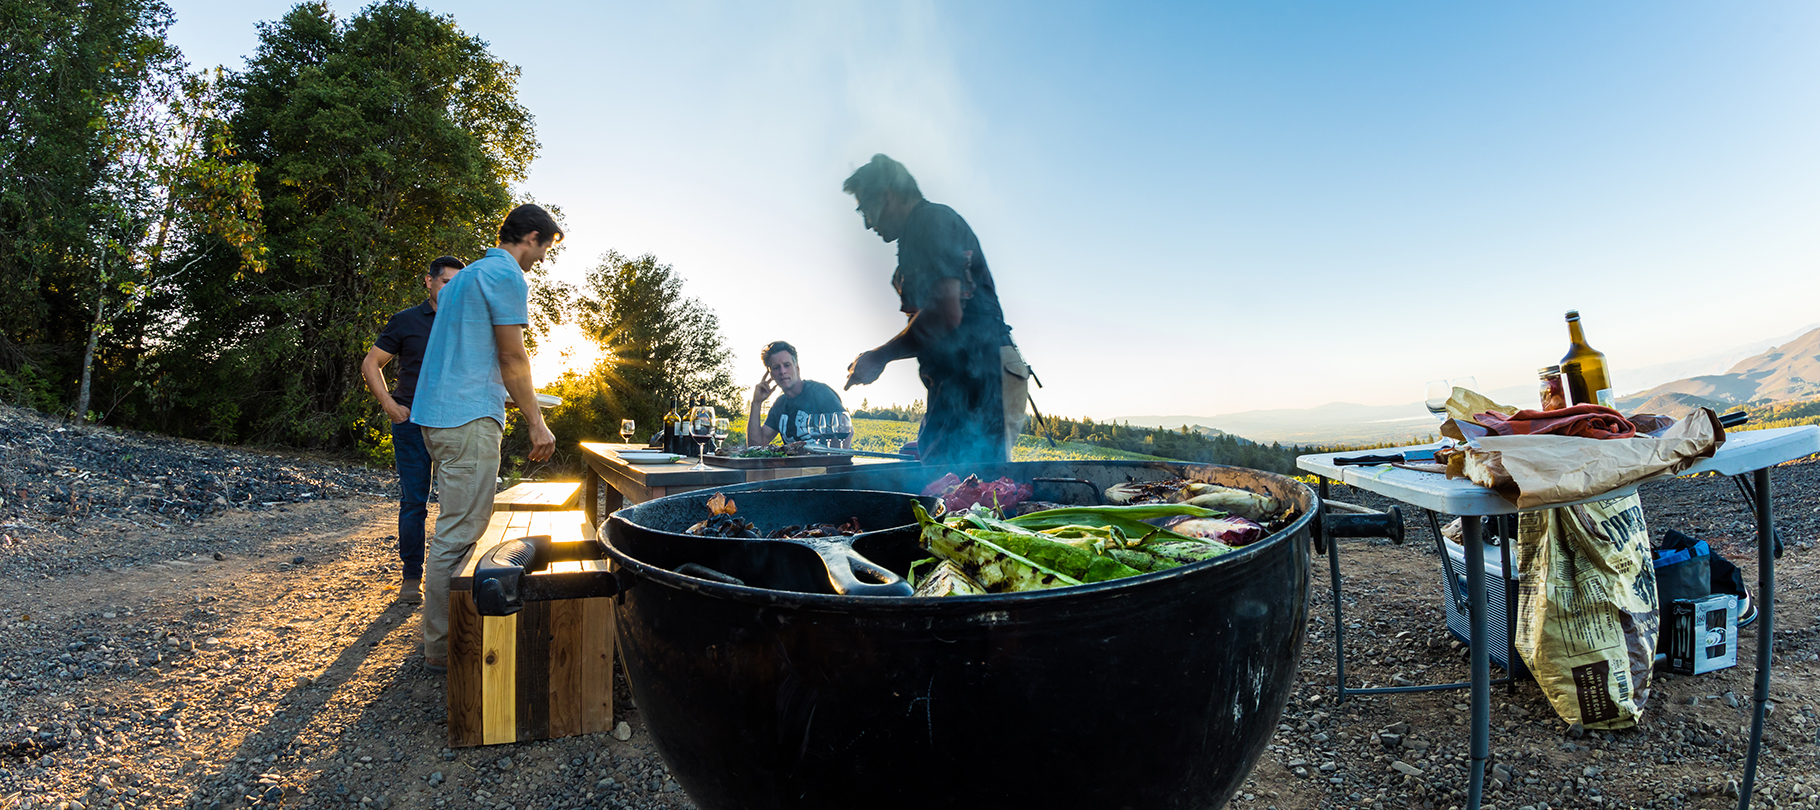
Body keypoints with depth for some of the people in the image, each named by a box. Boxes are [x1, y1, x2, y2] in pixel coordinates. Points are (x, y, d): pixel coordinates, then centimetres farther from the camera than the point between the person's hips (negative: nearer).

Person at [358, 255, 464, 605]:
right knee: (413, 503, 0)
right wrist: (390, 404, -4)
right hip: (413, 422, -2)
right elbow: (370, 364, 8)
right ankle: (412, 577, 10)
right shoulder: (406, 321, 5)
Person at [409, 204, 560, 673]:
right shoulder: (506, 275, -9)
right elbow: (512, 357, -11)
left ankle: (447, 635, 26)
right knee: (458, 534, -6)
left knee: (459, 528, 17)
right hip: (469, 418, -11)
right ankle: (442, 648, 0)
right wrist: (536, 422, -6)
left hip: (441, 416, 11)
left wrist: (515, 395, 36)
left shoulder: (467, 275, 22)